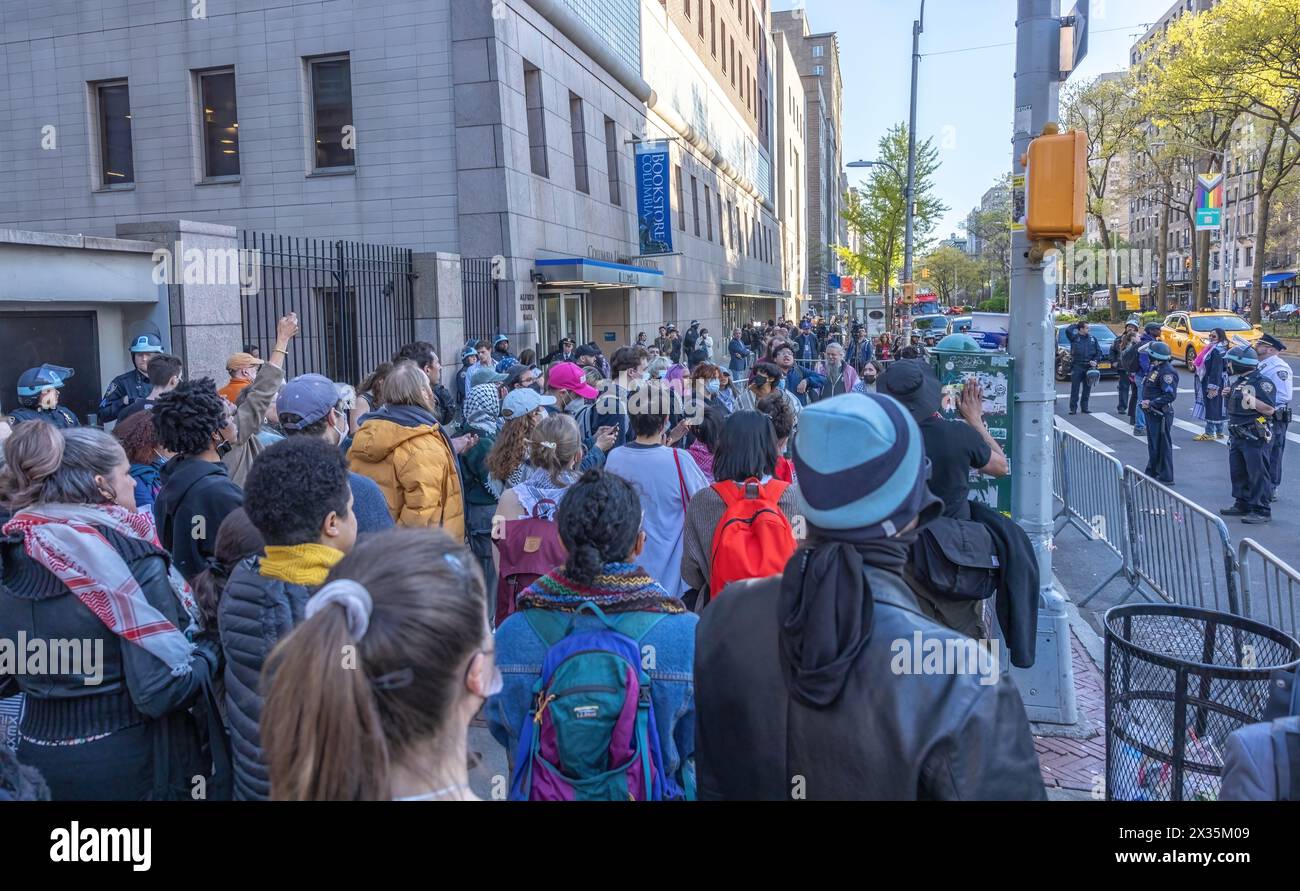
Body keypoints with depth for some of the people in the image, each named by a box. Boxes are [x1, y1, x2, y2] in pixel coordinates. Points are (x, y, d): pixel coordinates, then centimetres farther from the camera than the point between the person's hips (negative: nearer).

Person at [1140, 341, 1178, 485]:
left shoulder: (1167, 372, -19)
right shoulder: (1155, 368, 11)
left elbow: (1170, 395, -24)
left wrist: (1151, 403, -23)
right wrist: (1147, 403, 8)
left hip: (1160, 414, -10)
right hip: (1151, 413, 10)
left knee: (1163, 445, -3)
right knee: (1153, 444, 19)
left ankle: (1166, 477, 3)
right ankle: (1152, 472, 31)